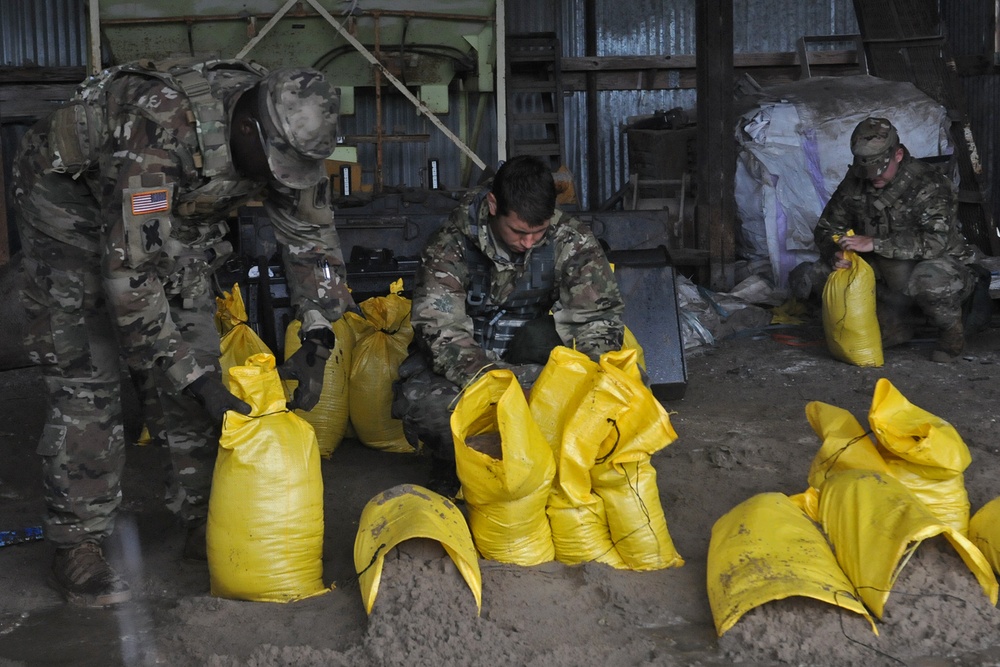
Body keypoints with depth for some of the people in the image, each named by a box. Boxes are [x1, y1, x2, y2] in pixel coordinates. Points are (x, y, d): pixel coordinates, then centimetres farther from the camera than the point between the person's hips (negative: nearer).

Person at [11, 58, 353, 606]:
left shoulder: (286, 138, -21)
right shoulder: (161, 129, -42)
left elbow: (313, 239, -8)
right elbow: (129, 273, -41)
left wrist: (315, 345, -19)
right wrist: (194, 378, -38)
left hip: (171, 216, 6)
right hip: (71, 196, -6)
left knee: (197, 361, 1)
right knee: (86, 377, -11)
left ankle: (208, 524, 12)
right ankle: (77, 546, -1)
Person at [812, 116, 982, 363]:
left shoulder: (928, 184, -23)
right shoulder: (855, 183, -5)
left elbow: (936, 240, -36)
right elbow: (826, 228, 3)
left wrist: (874, 243, -41)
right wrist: (834, 255, -22)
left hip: (943, 266, -6)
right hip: (890, 279, 6)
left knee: (928, 277, -38)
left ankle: (952, 332, -6)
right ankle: (893, 327, 8)